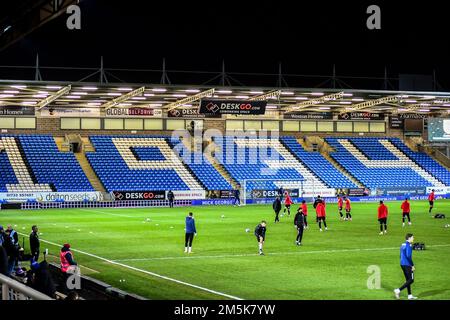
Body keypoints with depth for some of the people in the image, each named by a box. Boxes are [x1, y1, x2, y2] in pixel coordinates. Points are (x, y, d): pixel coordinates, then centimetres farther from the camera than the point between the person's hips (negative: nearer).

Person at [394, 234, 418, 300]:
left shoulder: (403, 245, 13)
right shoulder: (408, 246, -15)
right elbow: (408, 256, -21)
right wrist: (413, 265, -16)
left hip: (402, 264, 9)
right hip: (407, 265, -9)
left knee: (408, 280, 13)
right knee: (411, 280, -4)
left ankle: (410, 295, 16)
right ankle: (398, 290, -11)